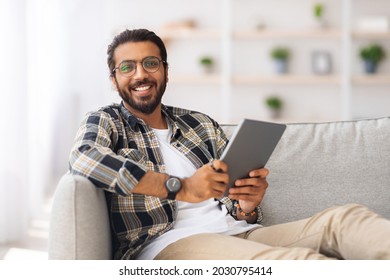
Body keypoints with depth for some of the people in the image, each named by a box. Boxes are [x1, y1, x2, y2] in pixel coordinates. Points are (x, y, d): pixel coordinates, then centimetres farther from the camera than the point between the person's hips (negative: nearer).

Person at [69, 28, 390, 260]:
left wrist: (247, 205, -6)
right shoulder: (105, 121, 13)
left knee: (344, 217, -22)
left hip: (238, 233, 5)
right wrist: (181, 188, -14)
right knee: (298, 260, -35)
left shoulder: (201, 123, 24)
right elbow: (83, 158, -13)